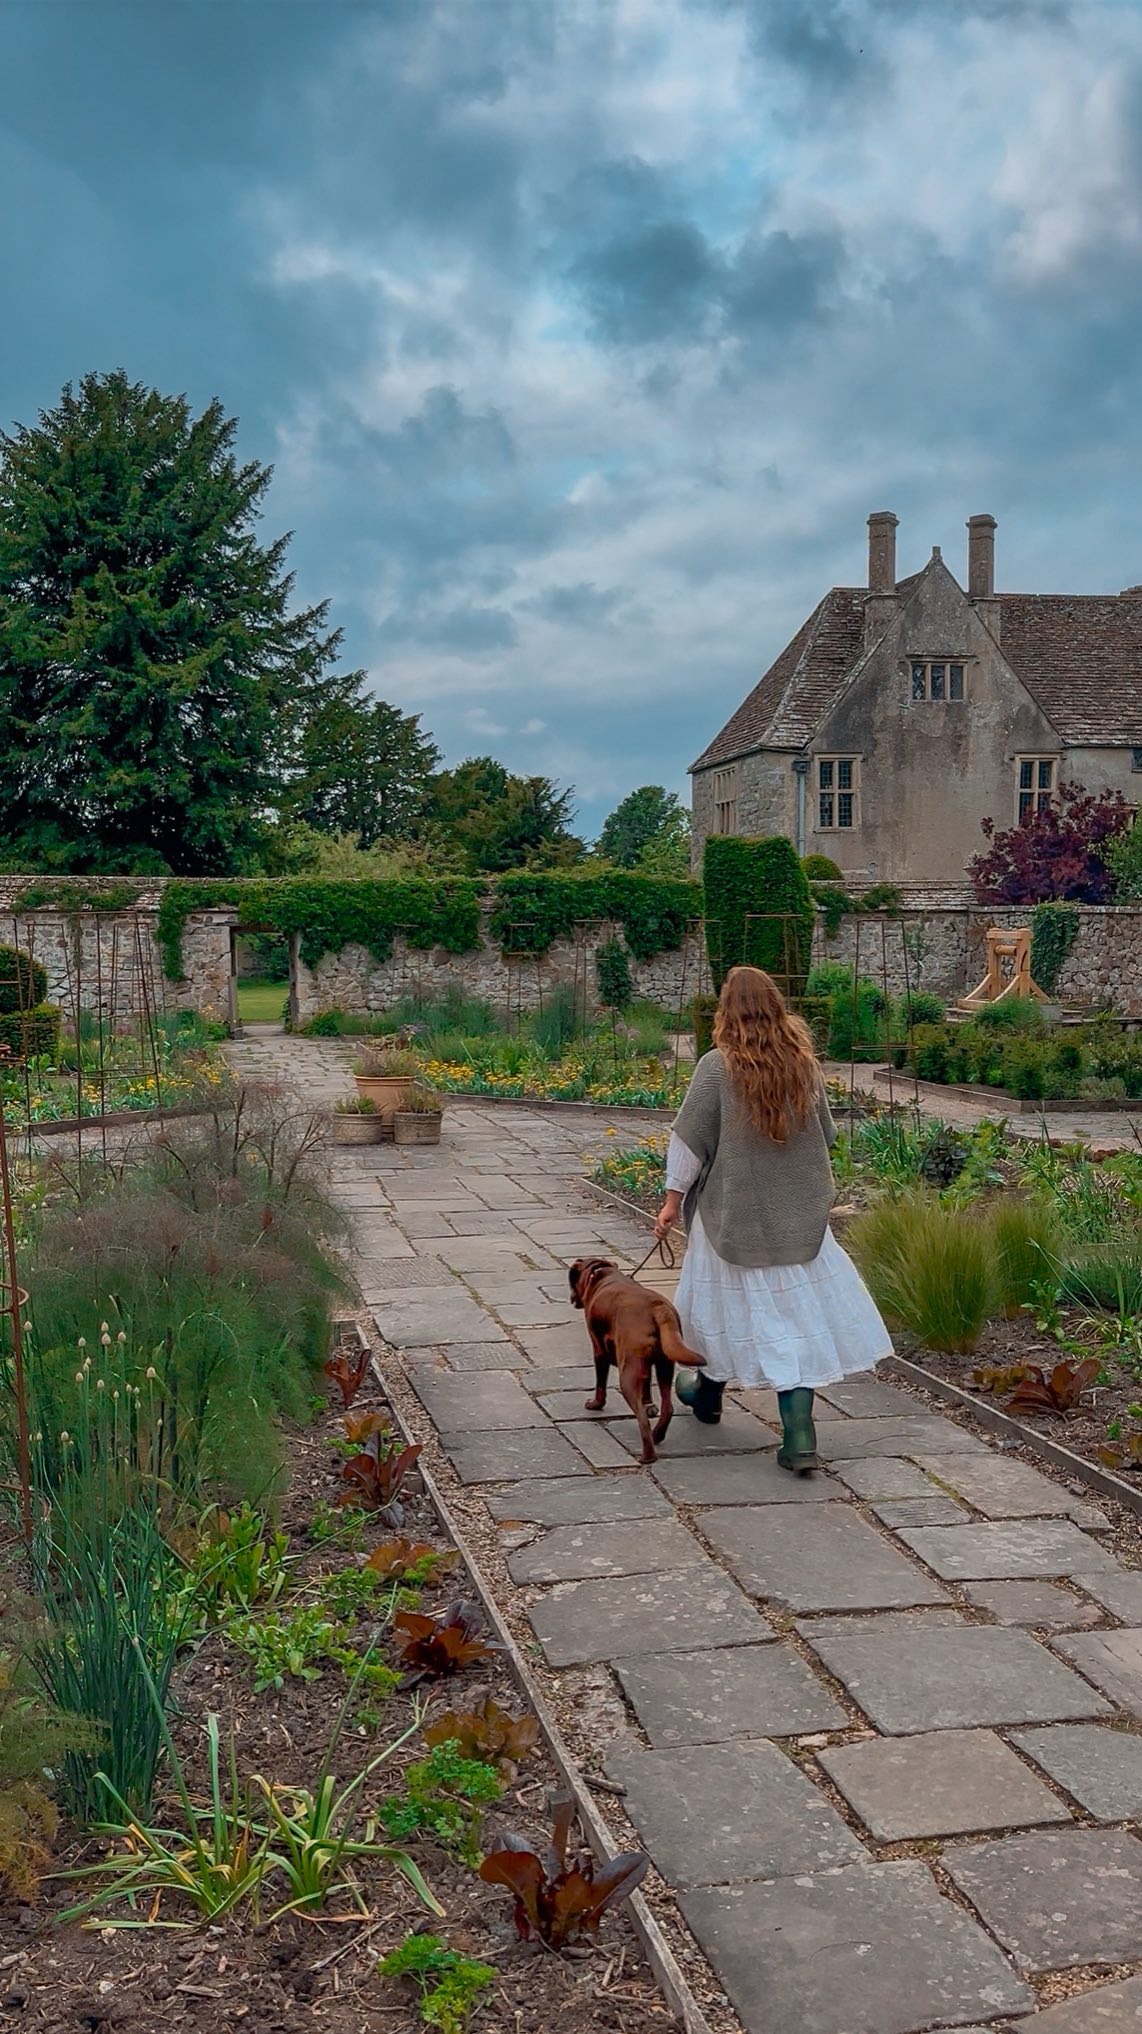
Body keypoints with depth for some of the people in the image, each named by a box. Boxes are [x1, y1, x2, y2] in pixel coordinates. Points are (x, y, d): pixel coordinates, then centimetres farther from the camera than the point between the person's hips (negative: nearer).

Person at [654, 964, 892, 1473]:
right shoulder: (805, 1063, 1)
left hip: (733, 1212, -3)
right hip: (800, 1216, 3)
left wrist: (674, 1199, 1)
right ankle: (799, 1440, 0)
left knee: (728, 1301, 17)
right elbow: (827, 1134, 12)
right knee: (795, 1313, 5)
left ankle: (708, 1394, 39)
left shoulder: (717, 1066, -12)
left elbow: (689, 1139, -9)